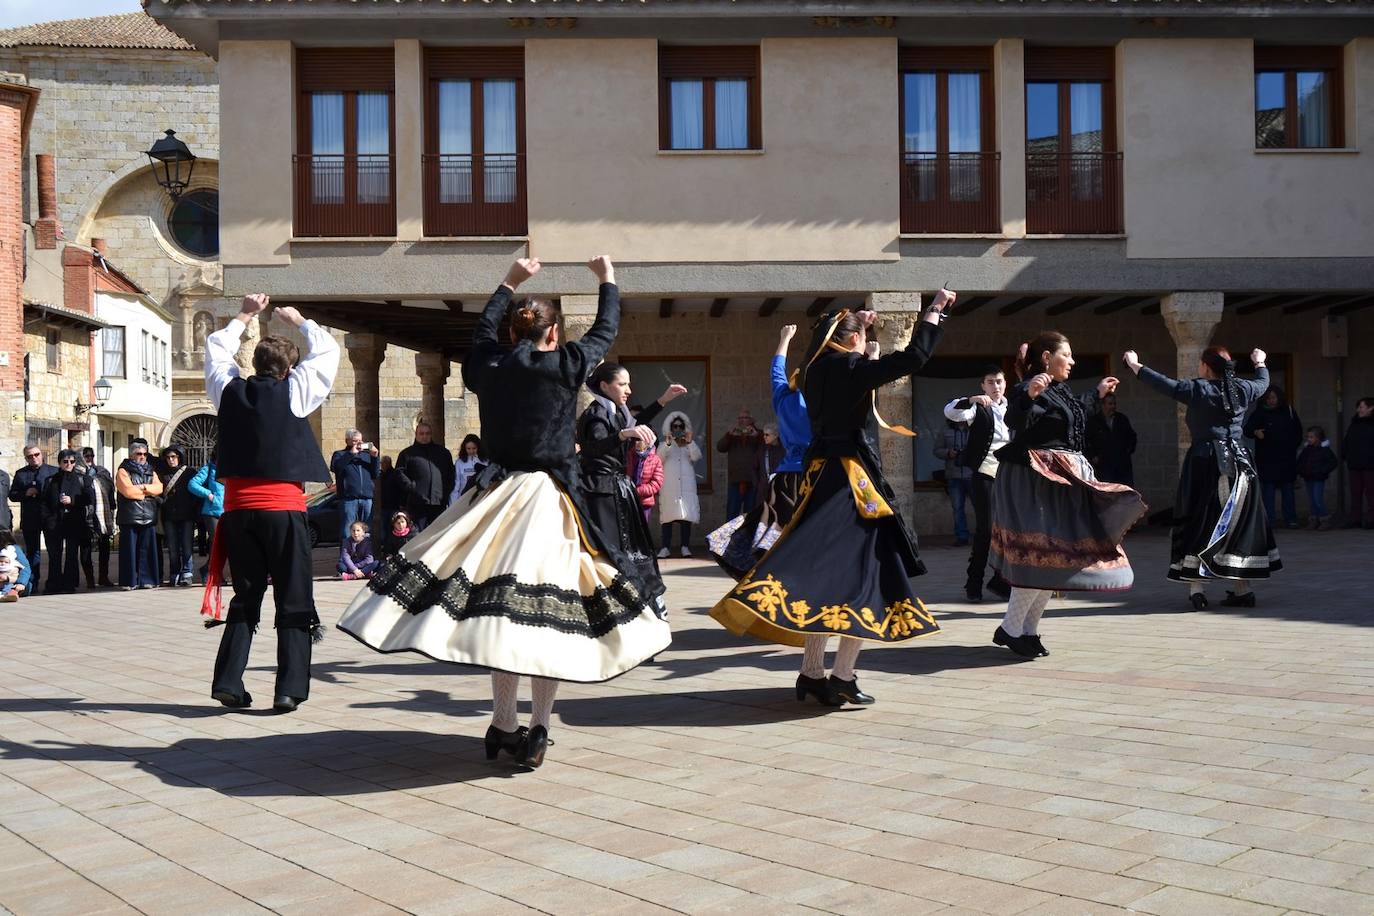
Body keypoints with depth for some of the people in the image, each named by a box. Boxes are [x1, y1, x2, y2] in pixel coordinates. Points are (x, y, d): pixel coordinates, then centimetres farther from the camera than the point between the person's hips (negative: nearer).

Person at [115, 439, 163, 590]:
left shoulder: (151, 472, 19)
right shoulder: (123, 471, 4)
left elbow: (159, 488, 2)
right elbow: (128, 491, -12)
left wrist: (142, 487, -10)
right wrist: (148, 491, -1)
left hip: (149, 517, 4)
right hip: (129, 517, -4)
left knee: (148, 549, 3)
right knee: (130, 550, -3)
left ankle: (147, 580, 7)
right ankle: (130, 581, 0)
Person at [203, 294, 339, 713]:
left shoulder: (229, 390, 6)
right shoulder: (293, 391, -3)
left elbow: (216, 347, 26)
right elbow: (326, 351, 12)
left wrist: (244, 317, 36)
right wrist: (299, 321, 25)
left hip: (238, 509, 4)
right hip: (283, 509, -4)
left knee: (245, 596, 14)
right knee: (294, 601, 2)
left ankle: (228, 682, 8)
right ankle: (290, 689, -3)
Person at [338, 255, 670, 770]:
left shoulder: (488, 365, 5)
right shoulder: (566, 364, -4)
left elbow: (483, 327, 26)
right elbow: (606, 331, 12)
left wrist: (510, 284, 40)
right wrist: (607, 281, 29)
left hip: (496, 495, 4)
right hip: (548, 501, -3)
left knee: (500, 610, 8)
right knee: (544, 611, 1)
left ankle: (503, 727, 14)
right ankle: (537, 731, 4)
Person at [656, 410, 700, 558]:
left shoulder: (690, 444, 16)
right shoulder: (664, 443, 11)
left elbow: (696, 457, -3)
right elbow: (659, 458, -8)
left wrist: (690, 442, -18)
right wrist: (667, 444, -25)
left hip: (686, 484, 2)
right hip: (669, 485, -1)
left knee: (686, 514, -5)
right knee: (667, 515, -8)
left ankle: (685, 546, -2)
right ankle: (665, 547, -8)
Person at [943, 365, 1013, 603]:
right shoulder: (978, 408, -2)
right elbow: (950, 412, -21)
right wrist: (971, 400, -36)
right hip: (984, 475, -5)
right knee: (985, 529, -6)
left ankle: (1001, 580, 17)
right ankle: (974, 583, 4)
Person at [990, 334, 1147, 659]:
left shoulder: (1061, 390, 16)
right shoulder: (1028, 388, -14)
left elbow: (1075, 414, 36)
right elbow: (1015, 422, -32)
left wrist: (1098, 394, 41)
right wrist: (1029, 395, -47)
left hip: (1063, 482, 10)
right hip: (1036, 483, -10)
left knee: (1054, 559, 11)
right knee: (1039, 556, -12)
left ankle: (1028, 630, 18)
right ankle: (1011, 629, -4)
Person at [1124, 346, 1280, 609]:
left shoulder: (1197, 390, -8)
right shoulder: (1241, 390, 5)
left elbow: (1162, 383, -3)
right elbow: (1263, 381, 25)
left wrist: (1134, 365, 12)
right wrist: (1260, 362, 47)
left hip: (1203, 462, -4)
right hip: (1238, 464, 4)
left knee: (1198, 524, 2)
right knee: (1238, 523, 9)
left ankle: (1196, 586, -5)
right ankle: (1243, 589, 11)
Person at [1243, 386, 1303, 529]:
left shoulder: (1289, 411, 8)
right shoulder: (1260, 412, -1)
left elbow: (1298, 431, 20)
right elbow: (1247, 429, -10)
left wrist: (1294, 446, 10)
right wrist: (1255, 432, -31)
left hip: (1287, 459, 3)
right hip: (1267, 459, -3)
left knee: (1288, 490, 7)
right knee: (1268, 489, -5)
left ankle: (1290, 520, 11)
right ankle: (1269, 519, -3)